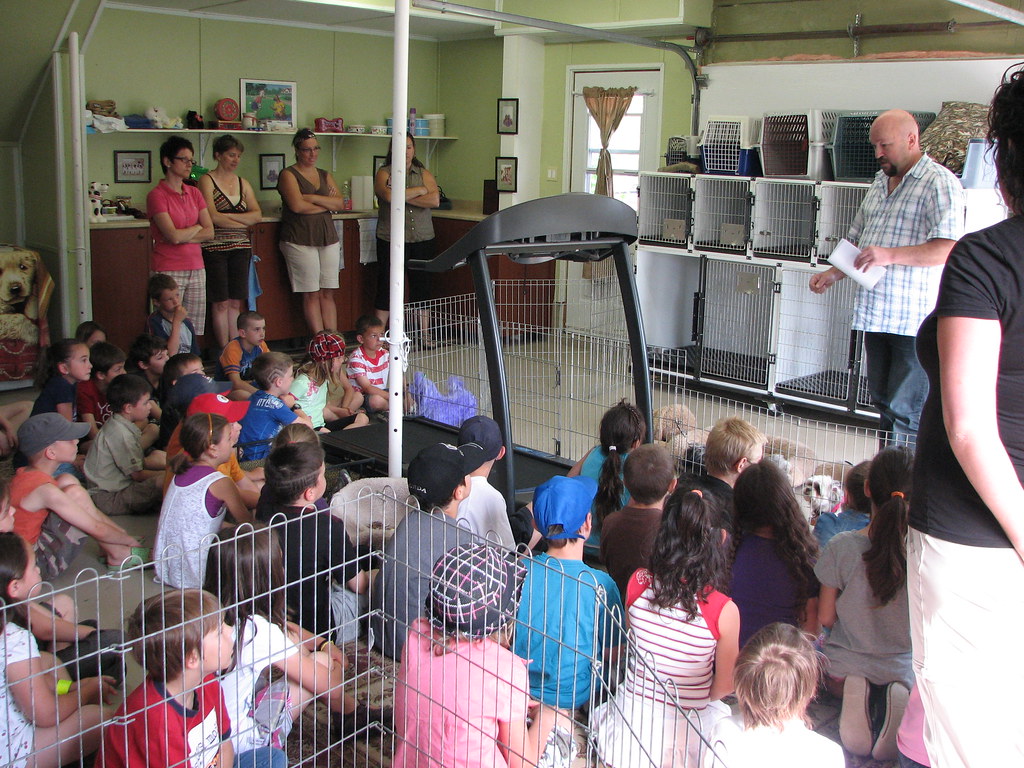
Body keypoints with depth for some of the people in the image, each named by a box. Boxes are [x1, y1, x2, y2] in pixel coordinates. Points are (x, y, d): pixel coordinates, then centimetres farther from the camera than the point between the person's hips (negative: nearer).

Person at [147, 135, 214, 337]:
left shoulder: (194, 193, 12)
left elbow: (210, 233, 3)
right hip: (168, 271, -6)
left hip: (196, 269, 6)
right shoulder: (157, 195, -6)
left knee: (194, 333, 6)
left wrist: (183, 236, -10)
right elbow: (173, 236, -16)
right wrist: (198, 227, 1)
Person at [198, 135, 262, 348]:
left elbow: (257, 215, 2)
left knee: (236, 302, 5)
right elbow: (212, 217, -14)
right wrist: (243, 222, -4)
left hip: (241, 248, 5)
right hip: (215, 248, -5)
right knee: (221, 302, -3)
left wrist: (227, 216, -9)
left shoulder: (243, 183, 14)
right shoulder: (207, 181, -2)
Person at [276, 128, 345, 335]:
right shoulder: (289, 175, 1)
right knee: (311, 294, -5)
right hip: (300, 239, -5)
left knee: (328, 293, 3)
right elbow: (297, 205, -14)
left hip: (328, 238, 5)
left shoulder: (325, 176, 18)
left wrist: (313, 198, -8)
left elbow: (340, 204, 4)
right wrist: (327, 204, -2)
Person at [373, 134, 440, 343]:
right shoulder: (384, 173, 4)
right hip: (391, 240, -2)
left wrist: (402, 196, -12)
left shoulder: (424, 174, 11)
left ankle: (424, 334, 14)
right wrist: (419, 190, -7)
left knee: (421, 286, 6)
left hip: (422, 239, 3)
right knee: (386, 286, 0)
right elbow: (389, 196, -17)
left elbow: (434, 200, -6)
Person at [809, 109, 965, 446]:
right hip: (876, 314, 8)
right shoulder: (880, 182, 18)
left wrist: (890, 255, -27)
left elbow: (948, 248, -20)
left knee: (905, 412, -9)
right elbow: (856, 239, 25)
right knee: (883, 404, 12)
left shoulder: (939, 183, -8)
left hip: (915, 319, -8)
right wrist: (833, 273, 10)